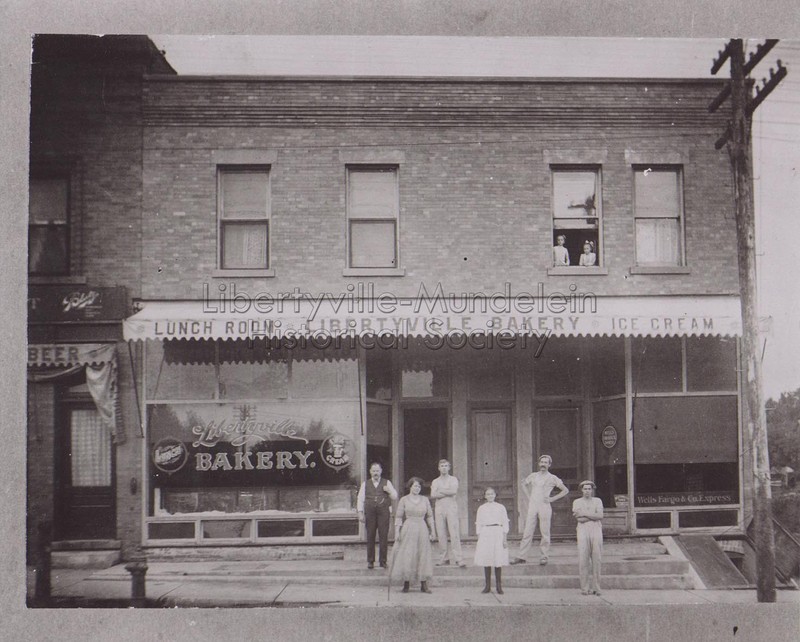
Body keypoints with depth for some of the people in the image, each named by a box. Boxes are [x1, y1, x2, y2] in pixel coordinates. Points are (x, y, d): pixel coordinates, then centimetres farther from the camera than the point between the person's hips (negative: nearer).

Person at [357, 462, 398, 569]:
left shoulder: (386, 483, 14)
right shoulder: (365, 484, 14)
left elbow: (395, 497, 13)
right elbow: (360, 499, 8)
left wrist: (389, 491, -7)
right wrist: (360, 512, -3)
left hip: (383, 512, 0)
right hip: (370, 512, 0)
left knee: (383, 536, -4)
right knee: (370, 536, 1)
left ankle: (383, 561, 3)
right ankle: (370, 561, 9)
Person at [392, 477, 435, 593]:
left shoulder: (425, 500, 9)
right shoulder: (404, 500, 2)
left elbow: (430, 516, 13)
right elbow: (399, 517, 2)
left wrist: (432, 531, 9)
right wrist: (397, 531, -5)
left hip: (422, 530, 2)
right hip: (408, 530, -2)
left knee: (423, 556, 1)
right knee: (406, 556, -4)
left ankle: (424, 585, 4)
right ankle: (406, 584, 3)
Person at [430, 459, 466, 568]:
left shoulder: (453, 479, 9)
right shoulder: (435, 481, 15)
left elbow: (454, 491, -10)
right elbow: (433, 495, -1)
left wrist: (440, 491, -3)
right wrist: (447, 493, -7)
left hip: (451, 507, -2)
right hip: (439, 508, 2)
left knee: (454, 534, -10)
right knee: (441, 534, -1)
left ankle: (458, 559, -13)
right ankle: (444, 558, 5)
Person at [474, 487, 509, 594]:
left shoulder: (500, 507, 7)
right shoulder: (481, 508, 9)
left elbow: (505, 524, 6)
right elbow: (478, 524, 10)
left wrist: (505, 539, -1)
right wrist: (479, 539, 4)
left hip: (498, 534, -1)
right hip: (485, 534, 1)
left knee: (498, 561, -3)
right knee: (486, 561, 1)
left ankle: (499, 586, 4)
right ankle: (487, 586, 8)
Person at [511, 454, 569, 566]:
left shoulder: (552, 478, 3)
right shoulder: (533, 476, 12)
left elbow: (565, 490, 6)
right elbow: (524, 484, 30)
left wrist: (552, 499, -1)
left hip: (544, 507, -2)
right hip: (532, 506, 2)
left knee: (545, 533, -1)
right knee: (527, 532, -2)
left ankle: (544, 557, 7)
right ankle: (522, 557, -2)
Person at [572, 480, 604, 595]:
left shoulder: (598, 501, 14)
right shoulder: (577, 502, 11)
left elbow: (600, 516, -2)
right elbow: (579, 518, -3)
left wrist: (584, 514, -7)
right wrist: (593, 516, -4)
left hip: (596, 531, 1)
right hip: (583, 531, -1)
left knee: (596, 560, -3)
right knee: (583, 560, -8)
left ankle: (596, 588, 2)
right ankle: (585, 588, -5)